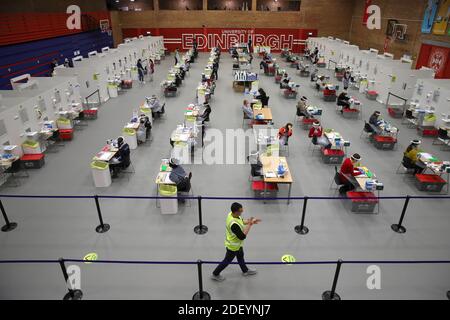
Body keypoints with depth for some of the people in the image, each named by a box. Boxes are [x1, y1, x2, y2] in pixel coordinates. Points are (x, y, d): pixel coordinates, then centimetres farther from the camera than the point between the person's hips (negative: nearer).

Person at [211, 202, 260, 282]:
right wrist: (249, 225, -33)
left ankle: (245, 270, 54)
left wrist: (251, 221, -9)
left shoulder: (232, 214, -16)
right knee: (227, 261, 15)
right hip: (233, 246, -8)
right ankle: (215, 274, 37)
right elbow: (242, 237, -35)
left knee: (240, 257, 29)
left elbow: (241, 221, 4)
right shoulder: (234, 224, -43)